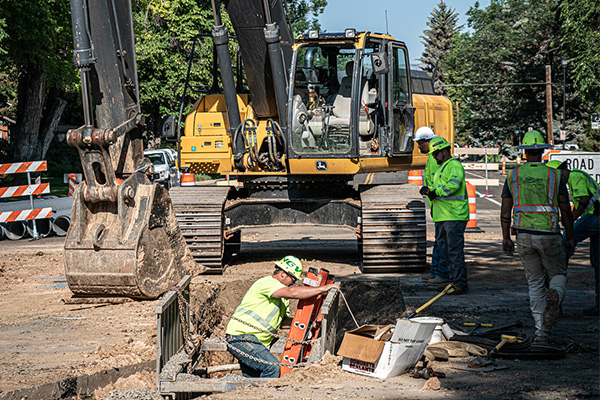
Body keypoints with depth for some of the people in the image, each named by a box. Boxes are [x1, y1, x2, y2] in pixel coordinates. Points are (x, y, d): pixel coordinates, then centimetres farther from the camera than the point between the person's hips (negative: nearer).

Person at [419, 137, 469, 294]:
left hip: (454, 216, -10)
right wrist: (429, 189, 7)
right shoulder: (442, 168, 24)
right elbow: (438, 187, 27)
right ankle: (453, 280, 21)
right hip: (442, 216, 10)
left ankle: (460, 284, -9)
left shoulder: (454, 165, -9)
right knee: (446, 249, 13)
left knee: (455, 250, -11)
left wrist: (436, 192, -16)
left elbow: (453, 185, -23)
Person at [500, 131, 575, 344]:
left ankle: (541, 331, 4)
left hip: (524, 236, 2)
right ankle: (554, 296, -22)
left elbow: (505, 210, 2)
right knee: (558, 275, 15)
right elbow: (565, 210, -2)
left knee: (535, 283, 10)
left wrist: (506, 238, 8)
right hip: (549, 235, -2)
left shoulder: (513, 175, 4)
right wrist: (570, 237, 5)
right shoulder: (554, 175, -1)